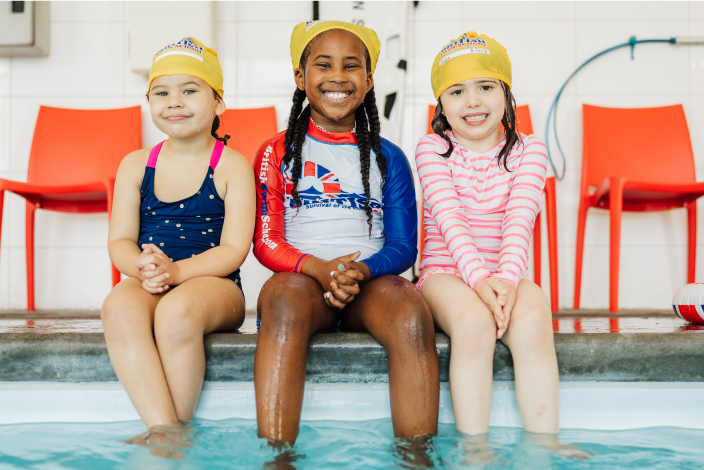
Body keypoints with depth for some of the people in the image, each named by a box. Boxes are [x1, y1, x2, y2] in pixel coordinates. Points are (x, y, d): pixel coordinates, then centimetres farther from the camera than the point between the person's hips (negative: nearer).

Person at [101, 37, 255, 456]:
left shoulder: (233, 166, 2)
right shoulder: (136, 165, 13)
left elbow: (234, 249, -6)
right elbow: (120, 240, 8)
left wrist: (176, 270, -22)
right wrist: (142, 268, -16)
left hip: (214, 284, -3)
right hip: (147, 284, 3)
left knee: (176, 311, -36)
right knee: (119, 307, -32)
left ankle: (177, 433, -18)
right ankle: (162, 427, -30)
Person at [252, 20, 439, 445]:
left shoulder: (388, 158, 14)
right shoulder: (277, 153, 11)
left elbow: (403, 246, 7)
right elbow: (265, 241, 3)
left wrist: (361, 271, -16)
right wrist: (319, 268, -18)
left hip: (371, 282, 1)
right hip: (300, 279, -1)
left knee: (413, 313, -33)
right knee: (285, 296, -37)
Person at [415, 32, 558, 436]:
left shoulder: (529, 150, 7)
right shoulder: (432, 149, 3)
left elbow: (520, 218, -8)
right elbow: (449, 218, -11)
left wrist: (506, 278, -25)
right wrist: (478, 278, -26)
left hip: (507, 275, 2)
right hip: (448, 272, -1)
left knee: (533, 323, -31)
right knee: (474, 323, -34)